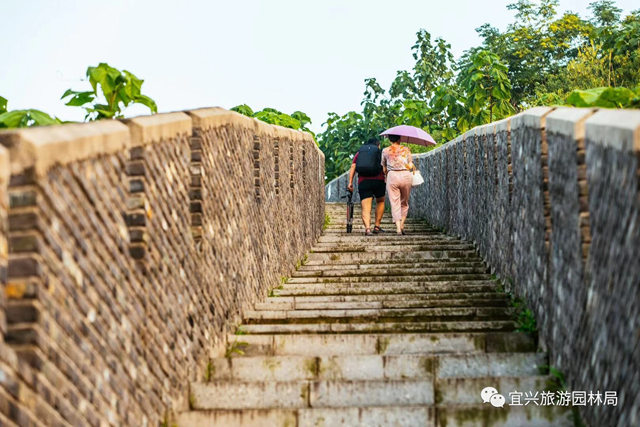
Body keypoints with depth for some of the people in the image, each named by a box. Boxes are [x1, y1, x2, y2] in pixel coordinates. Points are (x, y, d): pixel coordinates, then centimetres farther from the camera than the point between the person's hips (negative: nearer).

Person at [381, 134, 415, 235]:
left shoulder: (385, 151, 6)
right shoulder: (406, 149, 5)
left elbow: (384, 168, 10)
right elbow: (411, 166, 2)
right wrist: (414, 168, 23)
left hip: (392, 176, 0)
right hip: (405, 176, 0)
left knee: (394, 203, 2)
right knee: (404, 202, 15)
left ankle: (398, 227, -7)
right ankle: (402, 224, 5)